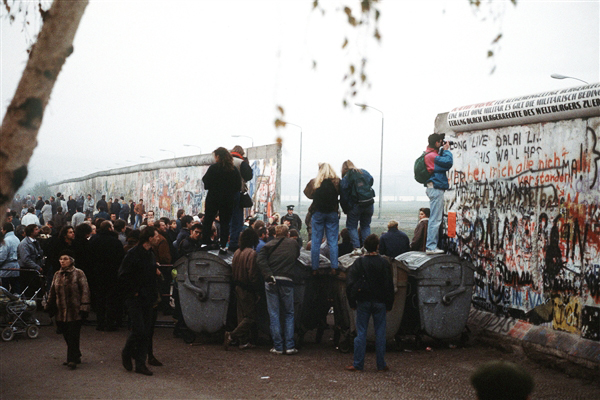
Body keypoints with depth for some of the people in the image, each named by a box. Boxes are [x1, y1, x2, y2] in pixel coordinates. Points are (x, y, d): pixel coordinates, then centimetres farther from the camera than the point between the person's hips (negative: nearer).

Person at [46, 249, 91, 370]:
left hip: (75, 311, -5)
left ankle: (72, 359, -4)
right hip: (61, 312, 5)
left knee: (73, 336, -7)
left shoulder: (78, 274, -3)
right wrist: (50, 306, 15)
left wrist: (84, 308, -11)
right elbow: (52, 292, 19)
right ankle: (75, 357, 23)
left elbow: (85, 291, -5)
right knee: (67, 336, 9)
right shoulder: (57, 275, 12)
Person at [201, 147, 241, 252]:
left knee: (208, 221, 6)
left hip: (214, 198, -3)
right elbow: (238, 185, 5)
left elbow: (206, 181, -9)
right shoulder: (234, 169, 2)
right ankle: (223, 245, 1)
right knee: (225, 222, 7)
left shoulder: (214, 168, -10)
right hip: (228, 200, 3)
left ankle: (205, 243, 0)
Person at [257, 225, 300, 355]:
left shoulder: (269, 245, 6)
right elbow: (297, 255, 22)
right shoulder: (294, 243, 8)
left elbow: (260, 260, -9)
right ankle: (289, 346, 3)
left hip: (272, 282, 0)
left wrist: (268, 275, -14)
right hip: (287, 281, 0)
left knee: (274, 314, 6)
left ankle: (278, 346, 4)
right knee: (289, 314, 10)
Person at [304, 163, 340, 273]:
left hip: (318, 213, 0)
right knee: (333, 242, 6)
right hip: (332, 213, 0)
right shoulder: (337, 182, -9)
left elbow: (307, 193, 4)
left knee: (315, 241, 7)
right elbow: (340, 193, 3)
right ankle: (334, 267, 3)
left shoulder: (314, 182, -9)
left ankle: (314, 268, 7)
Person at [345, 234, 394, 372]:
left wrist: (352, 303, 2)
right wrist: (389, 304, 7)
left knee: (361, 333, 4)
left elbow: (350, 284, -6)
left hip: (363, 303, 0)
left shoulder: (359, 262, -5)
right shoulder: (384, 263, -4)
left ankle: (358, 364, 5)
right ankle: (381, 365, 8)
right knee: (380, 332, 6)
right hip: (379, 303, 0)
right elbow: (389, 286, -1)